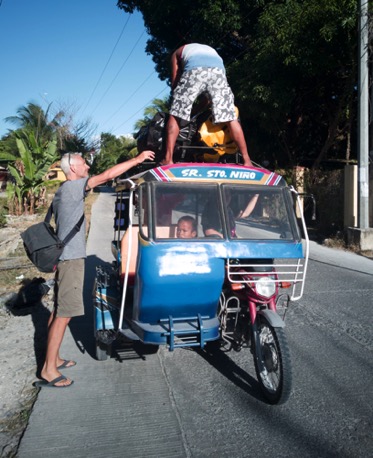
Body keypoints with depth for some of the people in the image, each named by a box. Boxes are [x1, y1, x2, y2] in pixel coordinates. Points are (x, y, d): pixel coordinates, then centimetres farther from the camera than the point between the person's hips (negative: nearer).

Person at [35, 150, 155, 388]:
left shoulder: (65, 191, 17)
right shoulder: (72, 187, -13)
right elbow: (109, 174, -20)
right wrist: (138, 159, -13)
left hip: (66, 256, 10)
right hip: (71, 258, -10)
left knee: (59, 311, 14)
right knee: (64, 313, -8)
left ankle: (53, 359, 25)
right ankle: (49, 371, -3)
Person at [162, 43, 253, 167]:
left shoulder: (178, 52, 37)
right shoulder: (210, 49, 47)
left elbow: (175, 81, 28)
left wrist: (178, 100, 38)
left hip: (195, 70, -3)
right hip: (218, 70, 3)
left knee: (175, 115, 2)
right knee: (231, 117, 4)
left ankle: (168, 159, -9)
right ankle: (246, 160, 1)